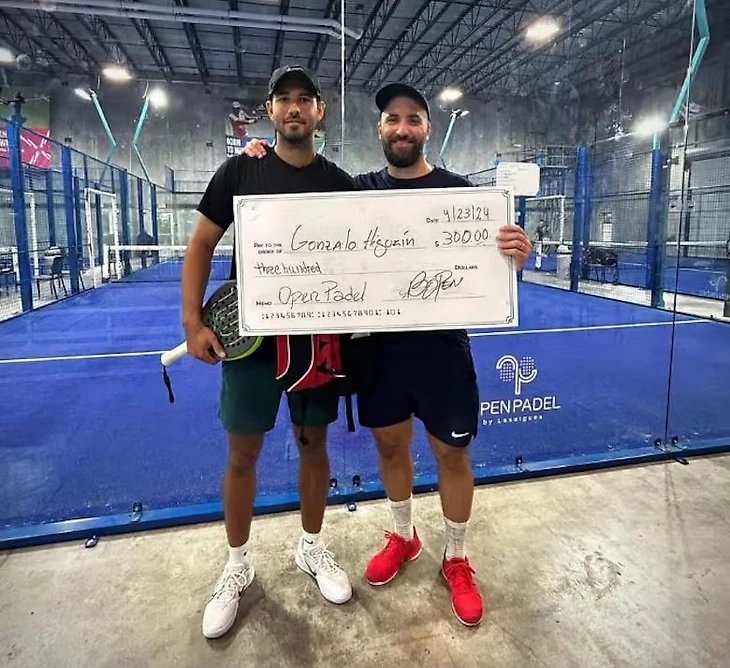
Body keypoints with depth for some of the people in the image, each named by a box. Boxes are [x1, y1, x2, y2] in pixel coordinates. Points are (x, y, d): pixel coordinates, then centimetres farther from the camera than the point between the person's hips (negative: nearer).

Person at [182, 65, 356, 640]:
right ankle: (238, 564, 29)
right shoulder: (239, 172, 0)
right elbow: (202, 245, 2)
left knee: (314, 443, 12)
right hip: (250, 334, -1)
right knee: (243, 452, 7)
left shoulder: (340, 183, 4)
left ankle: (312, 547, 34)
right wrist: (193, 322, -7)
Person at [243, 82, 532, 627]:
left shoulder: (459, 189, -3)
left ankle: (457, 559, 33)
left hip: (442, 345, -2)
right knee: (391, 444, 17)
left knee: (452, 453, 9)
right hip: (380, 345, 3)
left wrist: (516, 256, -27)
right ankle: (403, 537, 43)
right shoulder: (359, 190, 4)